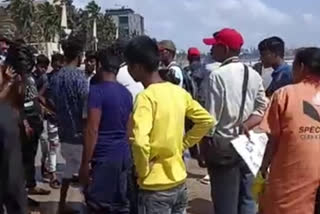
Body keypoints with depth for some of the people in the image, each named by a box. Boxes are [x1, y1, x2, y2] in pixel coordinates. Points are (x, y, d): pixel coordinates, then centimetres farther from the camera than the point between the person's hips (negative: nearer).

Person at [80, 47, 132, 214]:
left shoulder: (97, 91, -12)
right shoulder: (126, 93, 10)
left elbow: (92, 131, -15)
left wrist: (85, 163, -11)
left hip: (104, 157, -7)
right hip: (124, 155, 7)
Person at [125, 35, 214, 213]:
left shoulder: (146, 97, -20)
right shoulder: (179, 92, 1)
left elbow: (139, 142, -32)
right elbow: (207, 120, 10)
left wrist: (142, 171, -15)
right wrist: (183, 145, 9)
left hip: (156, 187, -7)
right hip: (180, 181, 7)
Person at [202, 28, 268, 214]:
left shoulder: (217, 75, -16)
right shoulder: (254, 75, 4)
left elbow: (212, 116, -14)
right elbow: (262, 109, 4)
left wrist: (206, 143, -3)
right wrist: (244, 126, -4)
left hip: (223, 145, -6)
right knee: (246, 199, 17)